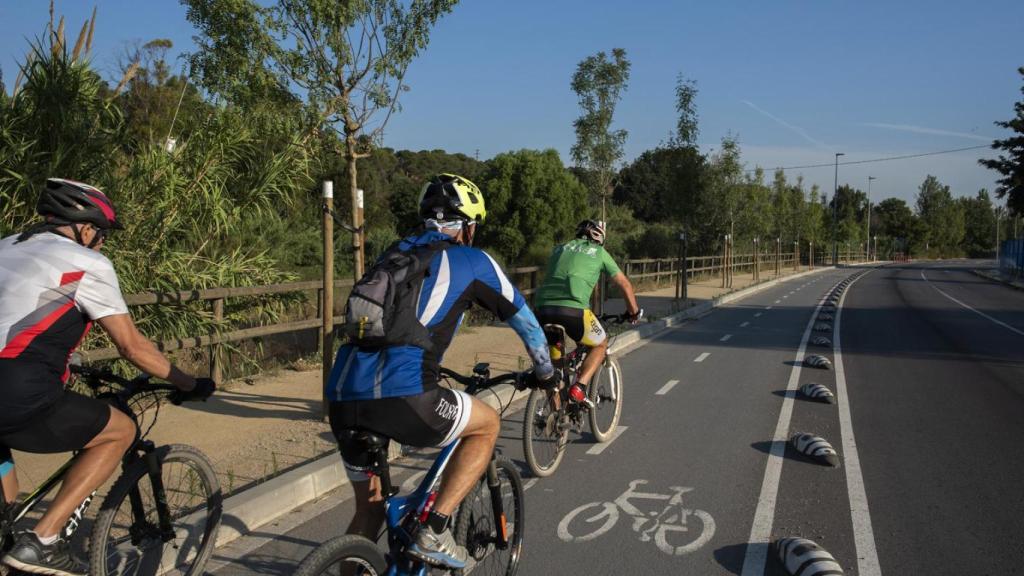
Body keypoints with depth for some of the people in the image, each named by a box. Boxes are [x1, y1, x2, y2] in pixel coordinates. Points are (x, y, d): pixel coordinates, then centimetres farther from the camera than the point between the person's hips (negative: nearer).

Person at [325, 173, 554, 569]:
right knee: (487, 424, 22)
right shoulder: (472, 261, 10)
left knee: (368, 511, 25)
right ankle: (433, 533, 13)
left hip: (341, 400, 6)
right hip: (402, 399, -6)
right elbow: (526, 323, 22)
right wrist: (544, 372, 40)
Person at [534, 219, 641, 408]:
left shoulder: (559, 249, 28)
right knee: (601, 344, 22)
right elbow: (624, 284, 23)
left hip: (543, 308, 4)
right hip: (573, 309, -4)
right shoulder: (599, 252, 18)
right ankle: (579, 387, 3)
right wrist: (633, 312, 37)